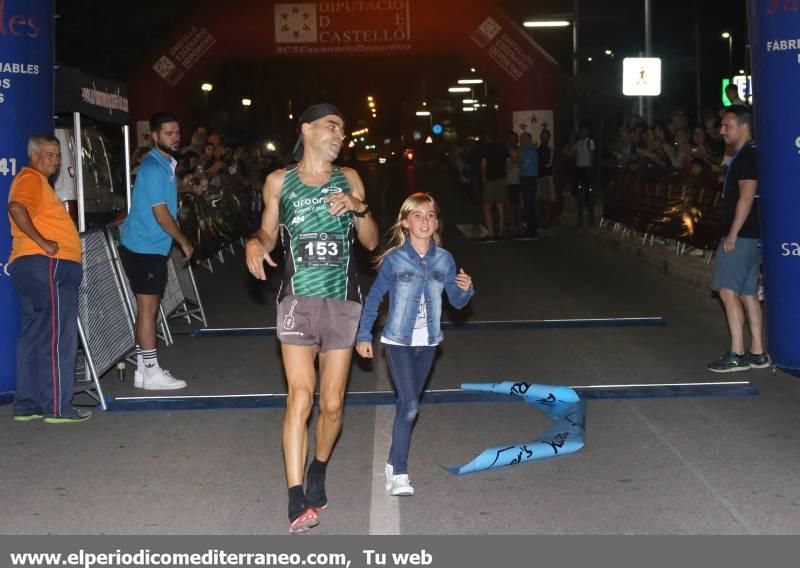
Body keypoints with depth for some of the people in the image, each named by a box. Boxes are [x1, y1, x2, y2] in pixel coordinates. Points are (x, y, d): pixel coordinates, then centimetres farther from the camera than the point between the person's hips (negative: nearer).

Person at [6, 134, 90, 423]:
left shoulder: (38, 180, 24)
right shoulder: (31, 178, -8)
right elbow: (16, 208, -25)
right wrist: (42, 243, -24)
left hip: (33, 267, 11)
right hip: (46, 266, -11)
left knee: (35, 335, 12)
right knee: (58, 336, -8)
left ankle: (27, 405, 16)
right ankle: (57, 407, -6)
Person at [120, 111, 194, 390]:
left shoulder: (166, 165, 15)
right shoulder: (154, 168, -16)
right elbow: (161, 214, -18)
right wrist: (184, 242, -9)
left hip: (152, 247, 10)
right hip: (143, 248, -10)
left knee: (148, 308, 11)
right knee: (148, 308, -7)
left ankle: (144, 369, 17)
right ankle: (151, 372, -3)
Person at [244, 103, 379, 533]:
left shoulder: (349, 179, 9)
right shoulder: (279, 181, 6)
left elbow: (371, 242, 9)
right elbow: (268, 232, 14)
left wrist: (359, 208, -9)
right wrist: (256, 244, -8)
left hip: (343, 301, 2)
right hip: (298, 299, -2)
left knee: (332, 403, 4)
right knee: (300, 397, -15)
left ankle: (318, 472, 30)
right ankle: (296, 498, -14)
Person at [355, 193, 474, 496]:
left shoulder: (444, 259, -1)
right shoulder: (394, 259, -10)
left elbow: (457, 301, 4)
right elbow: (374, 298, -3)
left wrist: (465, 288, -18)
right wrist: (364, 337, -5)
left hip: (427, 343, 4)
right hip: (398, 342, -4)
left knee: (407, 404, 14)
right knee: (409, 405, -14)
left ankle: (394, 463, 28)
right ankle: (398, 474, -9)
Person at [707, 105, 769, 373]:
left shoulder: (747, 156, -13)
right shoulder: (745, 155, 18)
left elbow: (747, 197, -20)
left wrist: (733, 233, -21)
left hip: (741, 236, -10)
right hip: (751, 236, 10)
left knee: (728, 292, -11)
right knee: (748, 294, 11)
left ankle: (737, 355, -12)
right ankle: (757, 353, 14)